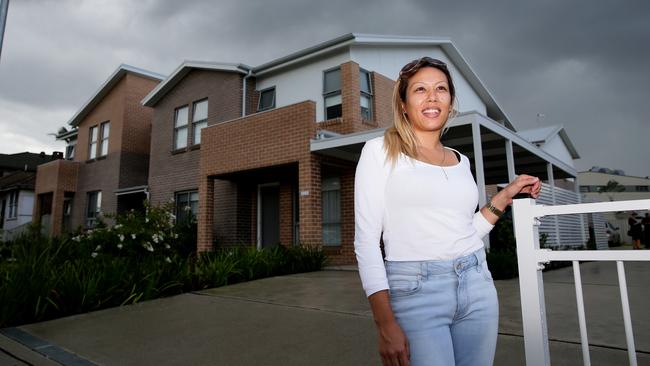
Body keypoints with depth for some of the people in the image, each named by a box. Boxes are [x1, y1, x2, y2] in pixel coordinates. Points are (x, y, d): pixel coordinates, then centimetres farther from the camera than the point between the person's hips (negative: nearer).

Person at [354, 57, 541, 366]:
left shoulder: (461, 161, 13)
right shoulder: (380, 150, -3)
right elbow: (366, 239, -9)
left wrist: (504, 196, 12)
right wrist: (385, 324, -15)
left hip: (478, 286, 6)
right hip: (415, 292, -5)